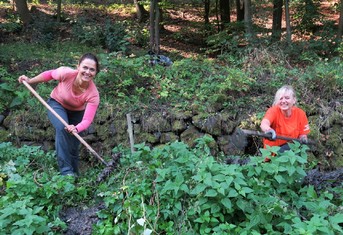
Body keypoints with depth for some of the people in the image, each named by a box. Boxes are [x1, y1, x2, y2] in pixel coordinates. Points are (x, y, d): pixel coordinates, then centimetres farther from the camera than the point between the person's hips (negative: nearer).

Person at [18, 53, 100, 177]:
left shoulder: (93, 94, -36)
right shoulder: (66, 73, -36)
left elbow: (87, 120, -38)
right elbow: (50, 74, -12)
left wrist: (76, 129, -57)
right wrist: (29, 81, -7)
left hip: (76, 112, 1)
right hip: (57, 104, -1)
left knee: (73, 147, 4)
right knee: (62, 129, -31)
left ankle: (74, 175, 30)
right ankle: (66, 171, -26)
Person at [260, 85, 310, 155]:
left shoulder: (300, 113, -6)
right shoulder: (274, 110, -15)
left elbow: (303, 135, 2)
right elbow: (264, 123, -37)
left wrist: (303, 139, -23)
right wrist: (269, 130, -61)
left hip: (291, 149, 2)